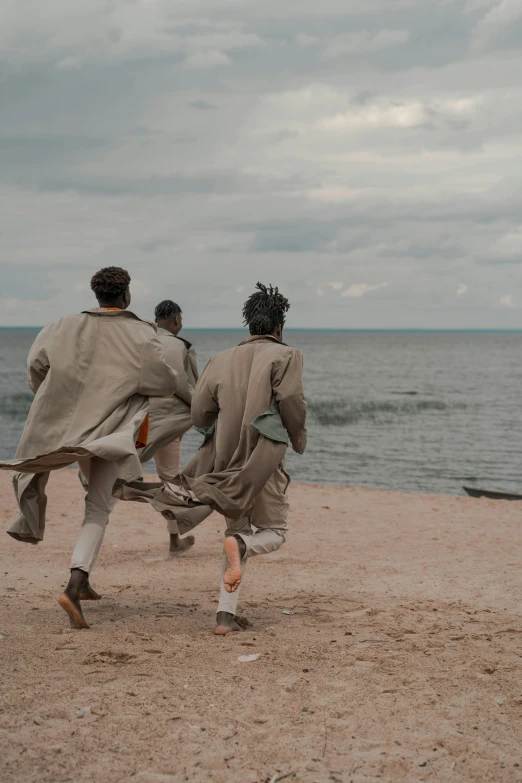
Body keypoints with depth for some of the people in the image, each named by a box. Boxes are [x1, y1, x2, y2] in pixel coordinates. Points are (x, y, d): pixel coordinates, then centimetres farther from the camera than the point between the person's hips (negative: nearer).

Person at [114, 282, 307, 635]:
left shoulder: (222, 360, 9)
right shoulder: (285, 356, -2)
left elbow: (200, 415, 5)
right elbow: (292, 405, -13)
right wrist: (299, 439, 6)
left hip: (225, 459, 4)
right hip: (264, 459, -4)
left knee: (239, 531, 16)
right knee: (274, 532, 12)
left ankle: (226, 615, 5)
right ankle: (240, 546, -24)